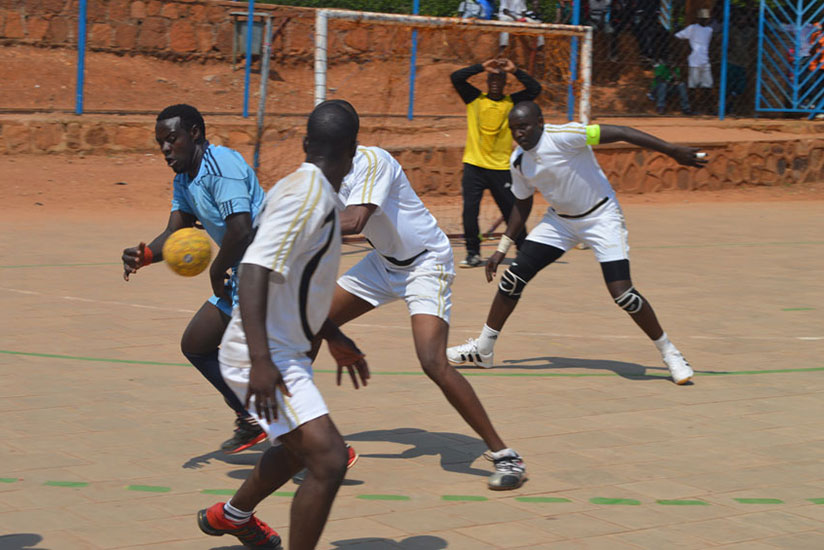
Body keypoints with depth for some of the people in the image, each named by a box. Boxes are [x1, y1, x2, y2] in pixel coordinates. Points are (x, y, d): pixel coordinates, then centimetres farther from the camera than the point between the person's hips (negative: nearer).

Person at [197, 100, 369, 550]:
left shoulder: (312, 192, 12)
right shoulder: (306, 194, -18)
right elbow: (255, 271, -28)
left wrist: (333, 337, 34)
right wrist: (260, 360, -35)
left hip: (282, 353, 11)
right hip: (264, 359, -11)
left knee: (302, 448, 31)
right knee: (328, 461, -19)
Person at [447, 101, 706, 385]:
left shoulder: (563, 136, -26)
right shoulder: (519, 161, -5)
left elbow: (620, 133, -28)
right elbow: (522, 204, 12)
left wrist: (672, 150, -32)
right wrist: (502, 248, 11)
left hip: (601, 217, -6)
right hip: (560, 220, 6)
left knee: (622, 294, -17)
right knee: (513, 277, -2)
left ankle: (669, 352, 4)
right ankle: (483, 350, 14)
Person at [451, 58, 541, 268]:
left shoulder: (512, 102, 6)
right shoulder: (475, 99, 6)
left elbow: (535, 89, -4)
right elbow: (456, 77, -3)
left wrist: (515, 71, -8)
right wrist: (482, 67, -8)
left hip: (501, 168, 0)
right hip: (474, 166, 0)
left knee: (512, 211, 1)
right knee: (469, 210, -6)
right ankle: (473, 253, 4)